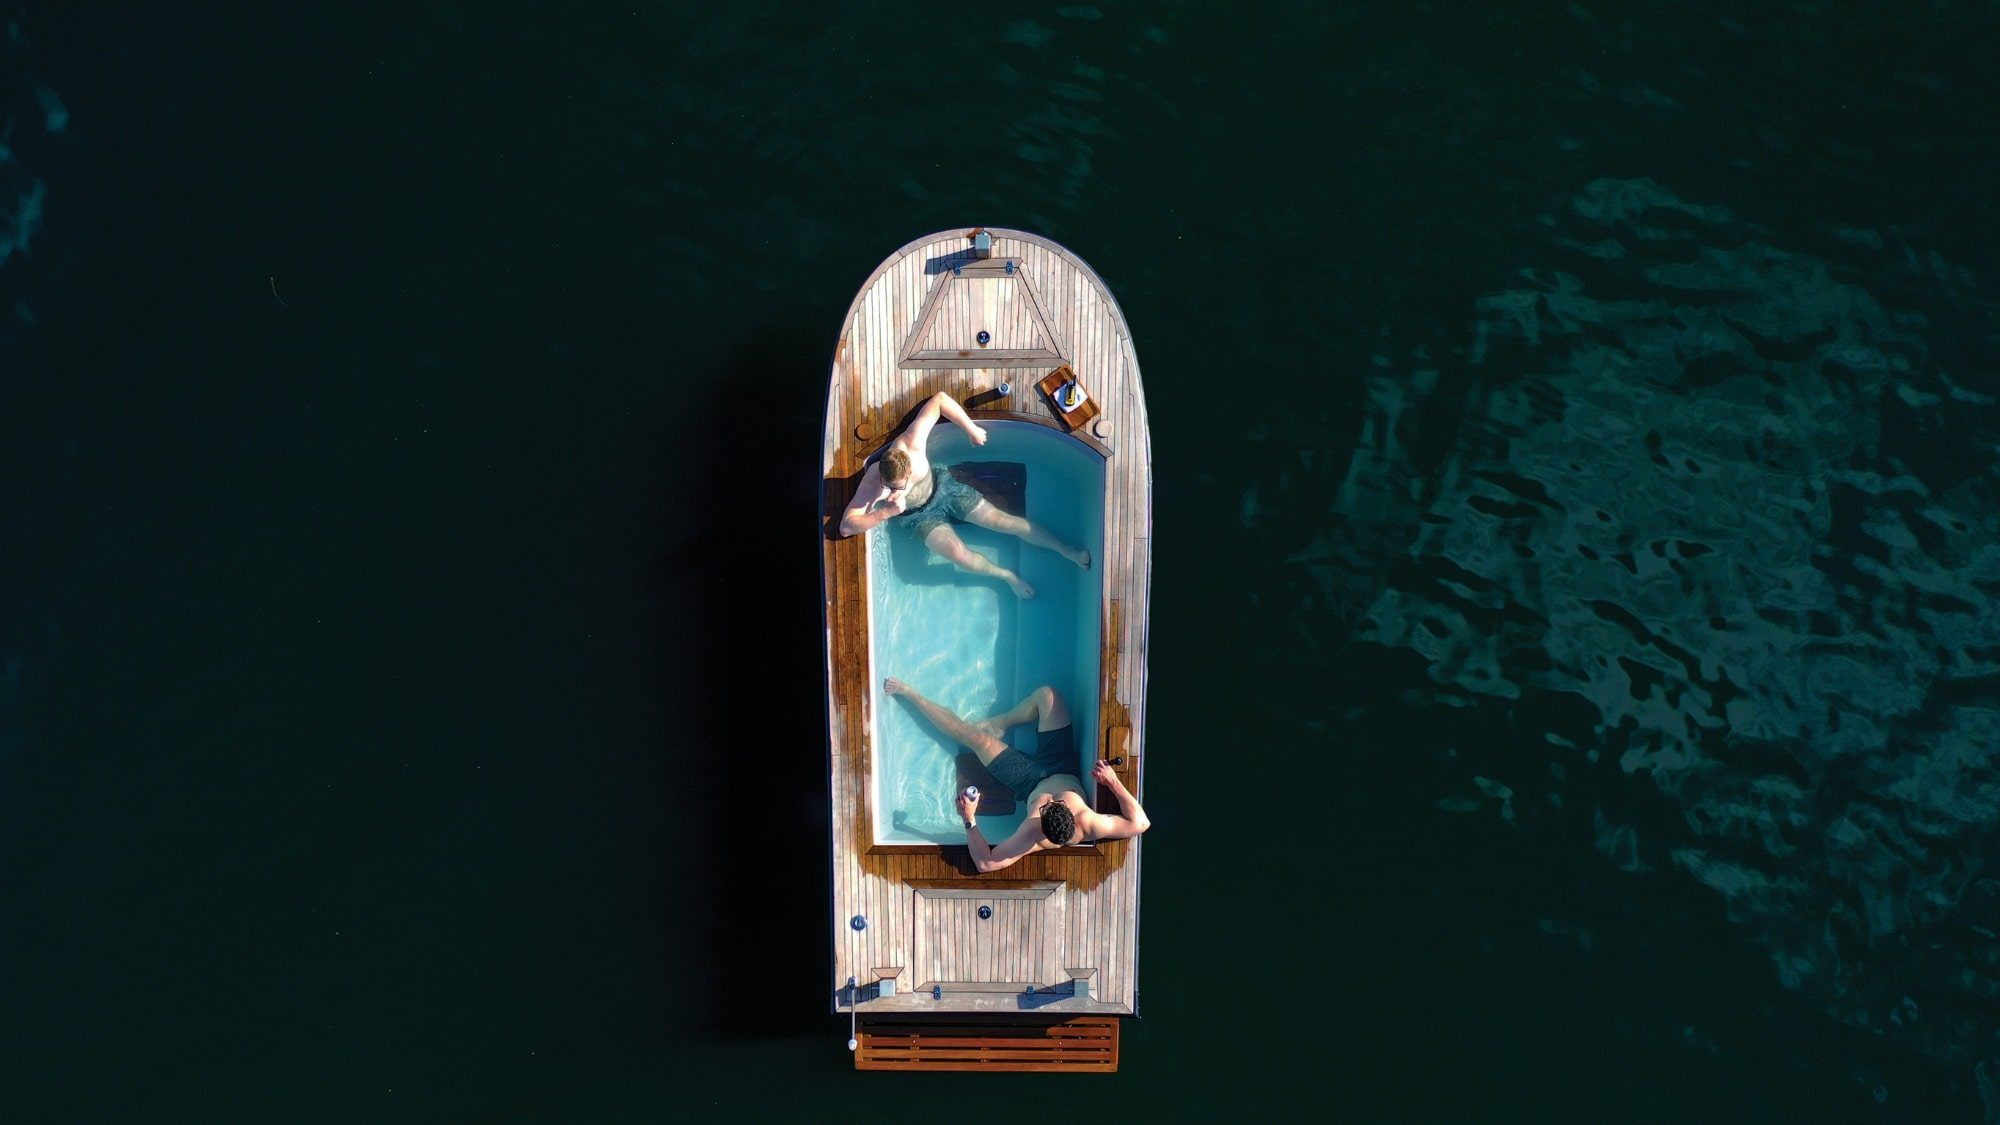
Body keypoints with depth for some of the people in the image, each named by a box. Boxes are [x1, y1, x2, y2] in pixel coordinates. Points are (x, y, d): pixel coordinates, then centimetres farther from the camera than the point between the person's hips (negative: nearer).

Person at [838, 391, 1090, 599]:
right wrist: (888, 512, -47)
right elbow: (846, 526, -38)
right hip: (922, 515, -1)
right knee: (958, 554, -24)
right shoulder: (872, 484, -36)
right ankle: (1007, 575, 5)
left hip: (944, 485, 1)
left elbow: (939, 399, -26)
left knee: (1008, 522, -3)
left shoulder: (911, 442, -36)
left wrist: (971, 429, -22)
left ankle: (1068, 551, 13)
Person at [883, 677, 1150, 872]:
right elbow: (1140, 823, -30)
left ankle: (908, 693, 19)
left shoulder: (1032, 838, -43)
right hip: (1065, 773, 2)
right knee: (1046, 694, -6)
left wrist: (969, 821, -44)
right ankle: (999, 722, 23)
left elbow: (985, 863, -37)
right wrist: (1114, 782, -40)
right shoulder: (1092, 826, -42)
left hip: (1032, 784, -2)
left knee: (972, 735, -3)